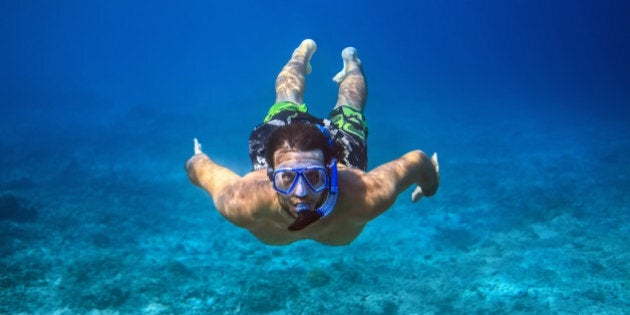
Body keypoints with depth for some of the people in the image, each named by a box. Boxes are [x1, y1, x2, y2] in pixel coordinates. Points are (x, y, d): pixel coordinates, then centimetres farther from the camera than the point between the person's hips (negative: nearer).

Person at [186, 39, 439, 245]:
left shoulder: (365, 196, -46)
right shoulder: (240, 203, -46)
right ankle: (304, 50, 66)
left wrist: (429, 186, -7)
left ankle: (351, 62, 67)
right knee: (287, 100, 37)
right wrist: (196, 160, -3)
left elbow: (417, 160, -29)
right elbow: (199, 166, -27)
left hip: (341, 146, -1)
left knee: (348, 105, 36)